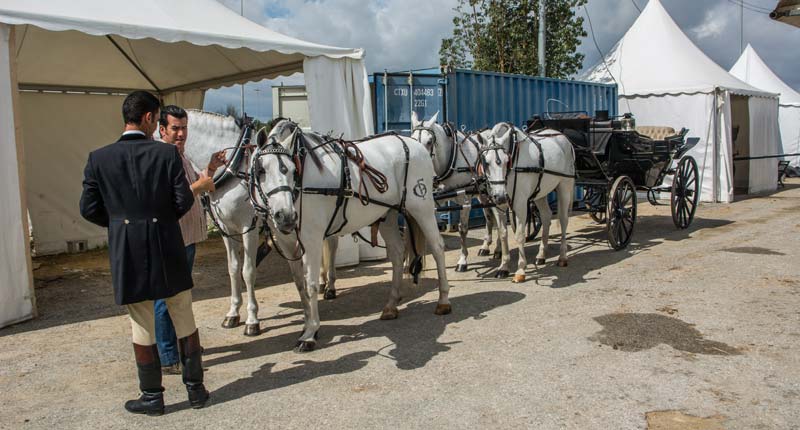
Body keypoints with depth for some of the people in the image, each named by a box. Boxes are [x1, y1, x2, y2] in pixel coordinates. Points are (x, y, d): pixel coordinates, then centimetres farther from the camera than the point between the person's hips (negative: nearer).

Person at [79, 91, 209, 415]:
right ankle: (195, 388, 23)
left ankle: (152, 397, 21)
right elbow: (184, 201, -8)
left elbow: (89, 209, -1)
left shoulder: (98, 159, -4)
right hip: (168, 249, 0)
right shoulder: (167, 153, -8)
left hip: (127, 254, 1)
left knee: (142, 327, 11)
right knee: (185, 321, 13)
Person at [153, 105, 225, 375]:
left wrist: (210, 169, 10)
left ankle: (179, 345, 36)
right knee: (166, 299, -1)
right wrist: (199, 185, -24)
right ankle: (168, 360, 8)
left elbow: (195, 190, 23)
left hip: (187, 238, 10)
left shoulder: (180, 156, 13)